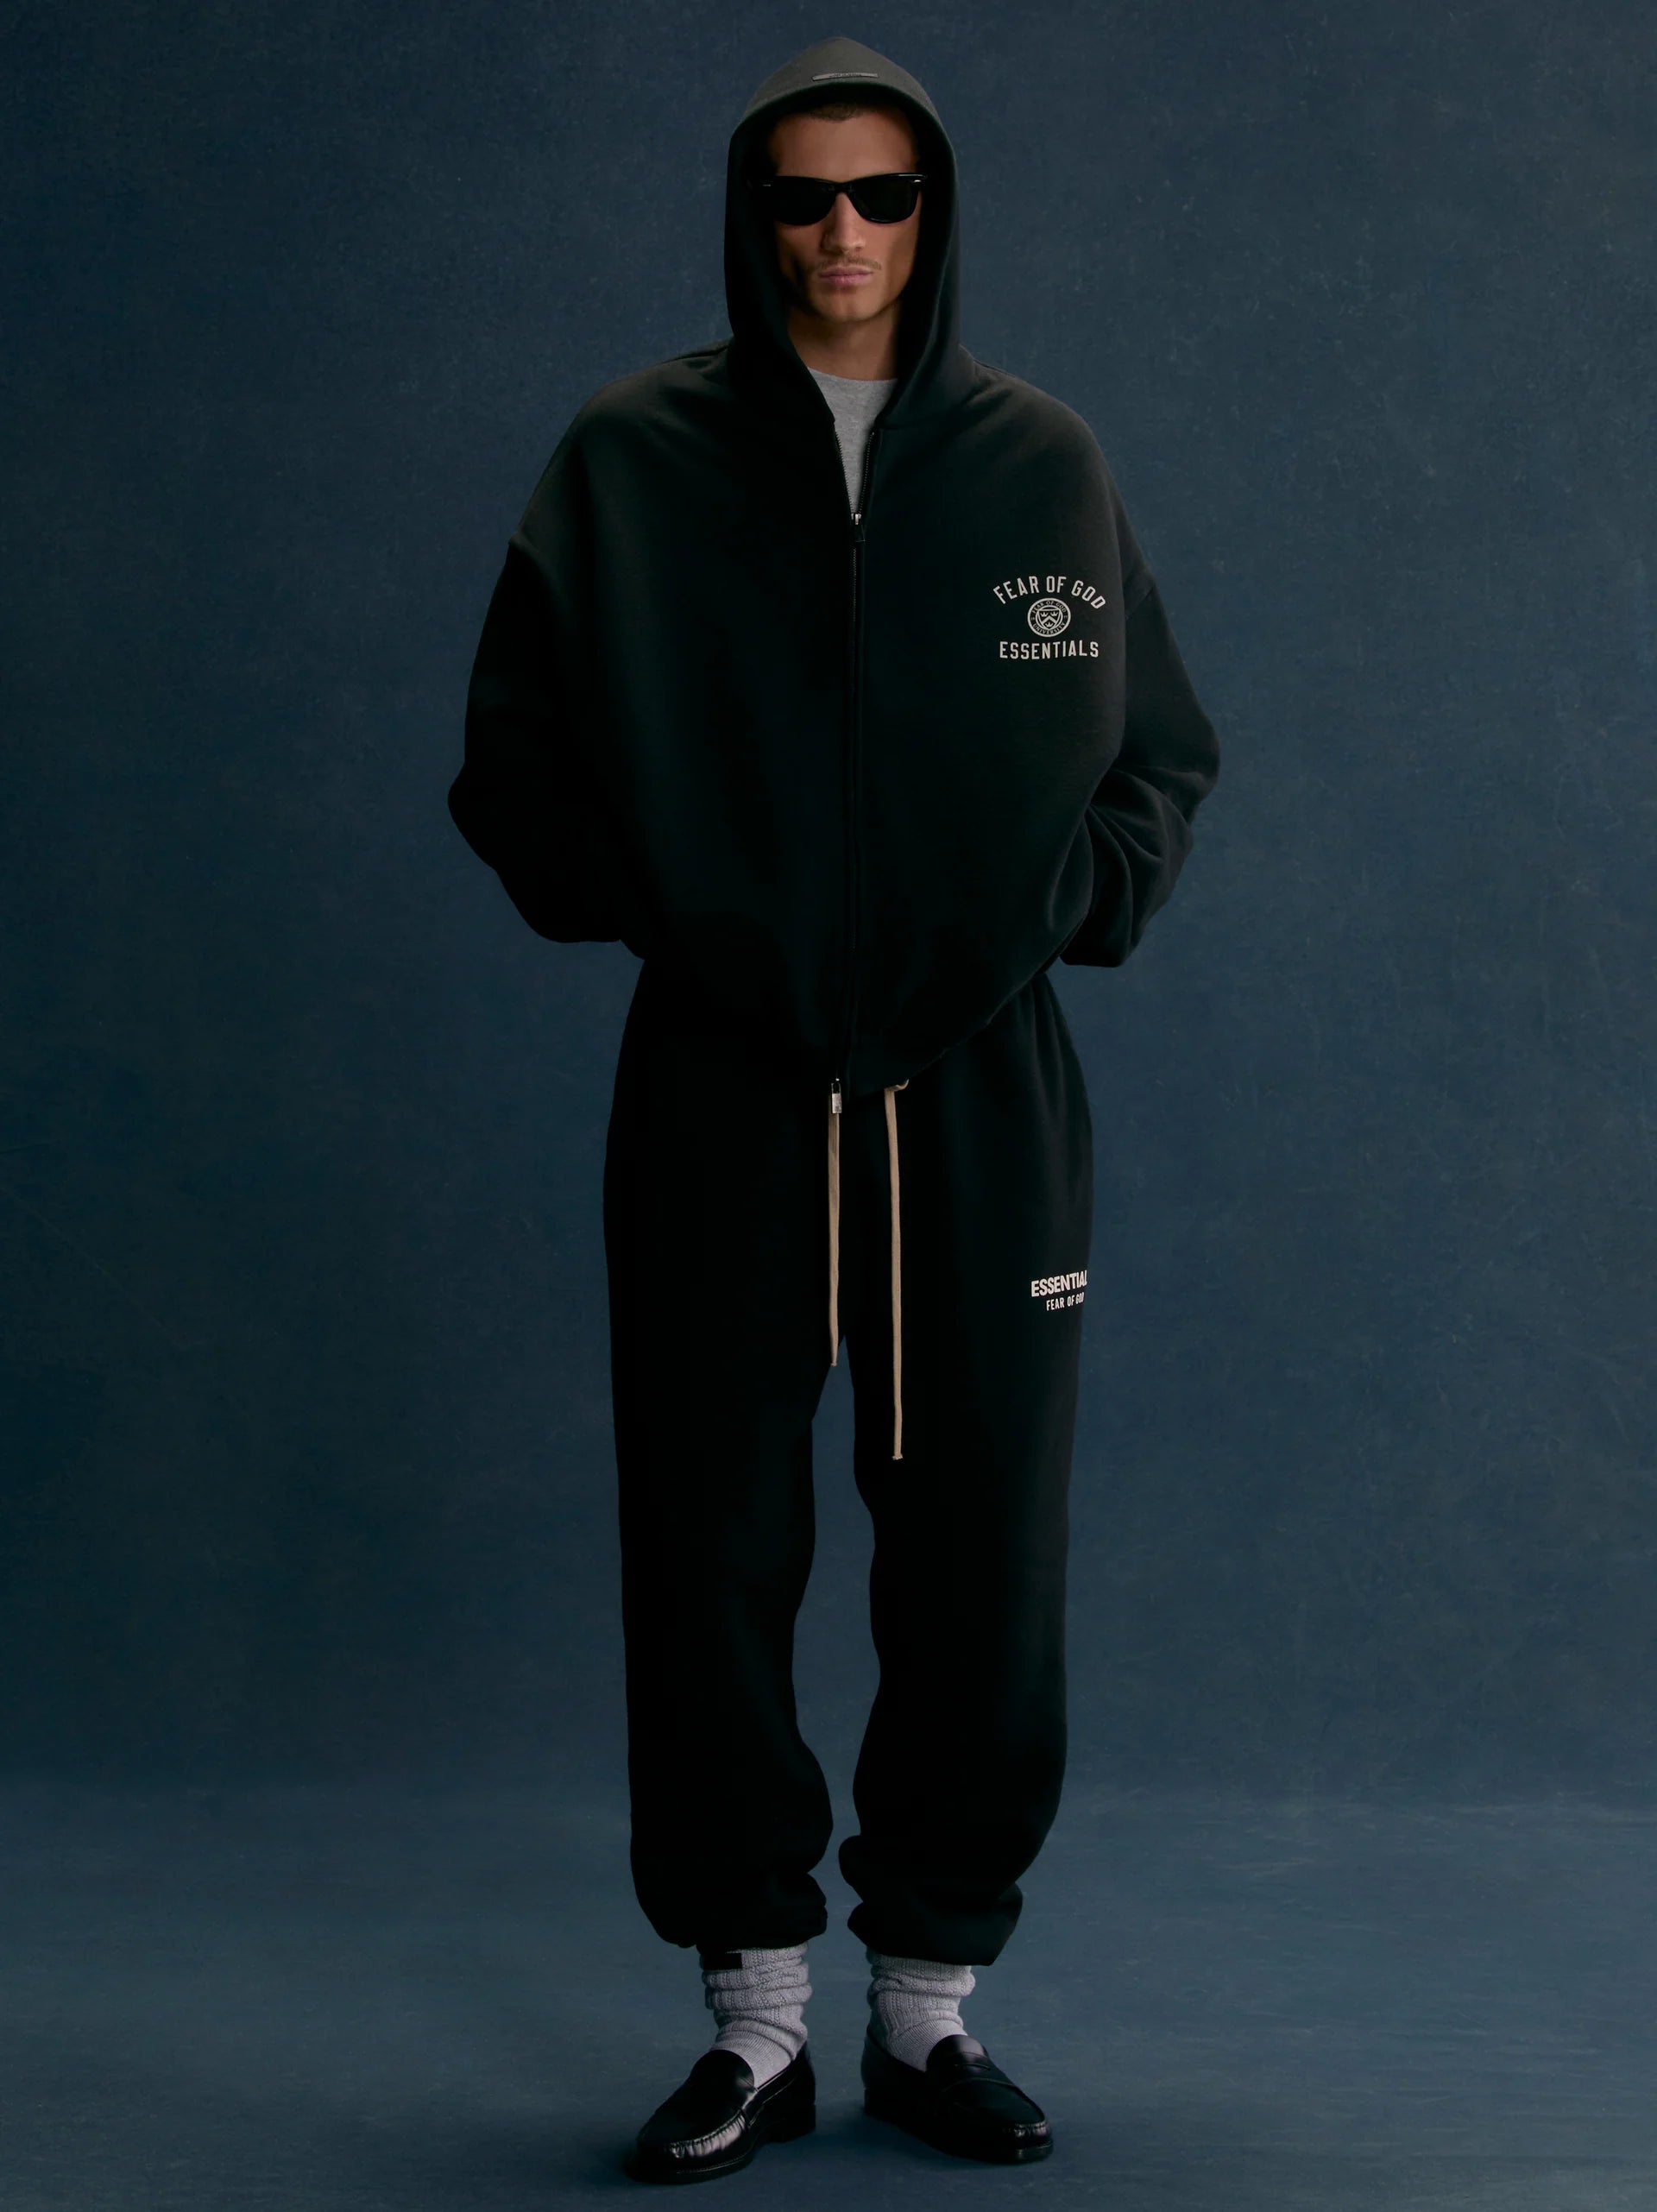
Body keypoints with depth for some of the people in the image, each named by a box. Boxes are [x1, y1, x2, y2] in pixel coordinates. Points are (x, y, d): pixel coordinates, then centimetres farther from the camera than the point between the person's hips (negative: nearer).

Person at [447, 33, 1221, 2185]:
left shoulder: (1043, 461, 5)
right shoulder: (635, 460, 1)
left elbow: (1166, 757, 12)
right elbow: (516, 758, 7)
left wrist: (1059, 901, -3)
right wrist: (643, 899, -6)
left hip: (984, 1095, 1)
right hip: (721, 1089, -1)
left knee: (982, 1565, 5)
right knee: (711, 1563, 4)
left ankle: (931, 2002, 23)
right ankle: (755, 2025, 20)